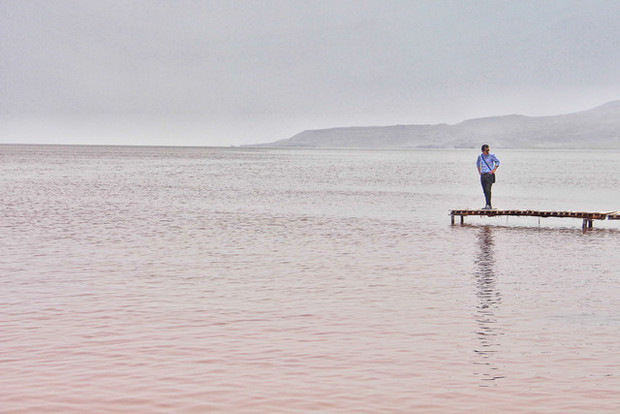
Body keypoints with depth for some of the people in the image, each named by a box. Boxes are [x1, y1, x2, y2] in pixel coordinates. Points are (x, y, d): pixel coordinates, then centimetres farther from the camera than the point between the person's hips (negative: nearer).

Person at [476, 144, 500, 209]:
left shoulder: (491, 155, -3)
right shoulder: (480, 156, 9)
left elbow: (497, 162, 7)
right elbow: (478, 163, 28)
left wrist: (494, 169, -4)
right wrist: (479, 171, 19)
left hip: (489, 174, -5)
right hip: (482, 175, 5)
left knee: (488, 190, -17)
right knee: (485, 191, 6)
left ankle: (488, 205, -21)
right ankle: (489, 205, 13)